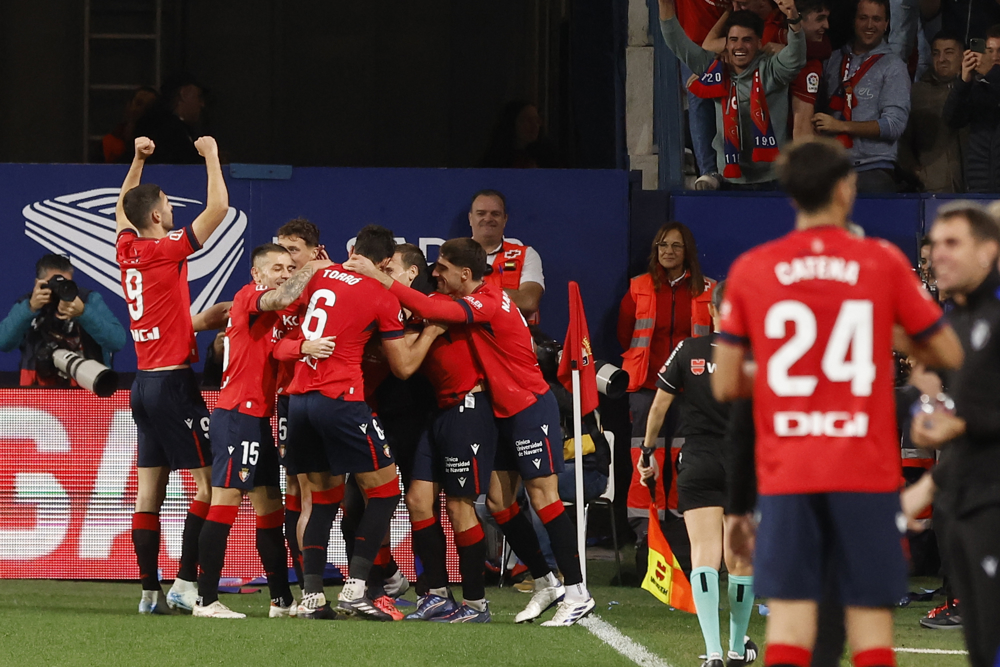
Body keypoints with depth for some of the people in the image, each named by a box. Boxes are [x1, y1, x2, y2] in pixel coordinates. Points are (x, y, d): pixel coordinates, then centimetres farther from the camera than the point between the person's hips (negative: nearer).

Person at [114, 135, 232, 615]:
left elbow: (121, 209, 30)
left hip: (144, 383, 8)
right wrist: (211, 155, -1)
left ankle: (149, 591, 5)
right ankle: (185, 583, -11)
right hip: (173, 382, -8)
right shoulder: (167, 250, -12)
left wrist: (137, 160, 29)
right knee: (209, 480, -5)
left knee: (150, 489, 6)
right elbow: (218, 206, -13)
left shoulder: (127, 248, 7)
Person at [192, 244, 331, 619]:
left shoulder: (272, 313, 20)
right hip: (237, 416, -10)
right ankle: (206, 599, -12)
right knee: (225, 502, -11)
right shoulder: (250, 296, -8)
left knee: (270, 508, 11)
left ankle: (281, 600, 16)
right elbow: (282, 298, -27)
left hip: (257, 419, 10)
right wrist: (313, 269, -14)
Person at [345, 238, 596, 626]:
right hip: (504, 413, 9)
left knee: (543, 496, -9)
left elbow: (434, 311, -33)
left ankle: (577, 593, -6)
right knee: (498, 501, 7)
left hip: (530, 409, -9)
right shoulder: (478, 300, 8)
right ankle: (545, 584, 16)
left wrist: (380, 278, -31)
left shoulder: (487, 303, -21)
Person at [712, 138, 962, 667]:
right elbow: (948, 355, 7)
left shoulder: (751, 270, 3)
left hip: (785, 474, 1)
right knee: (871, 622, 2)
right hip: (866, 474, -1)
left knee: (788, 624, -2)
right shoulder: (882, 261, 0)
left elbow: (725, 385, 5)